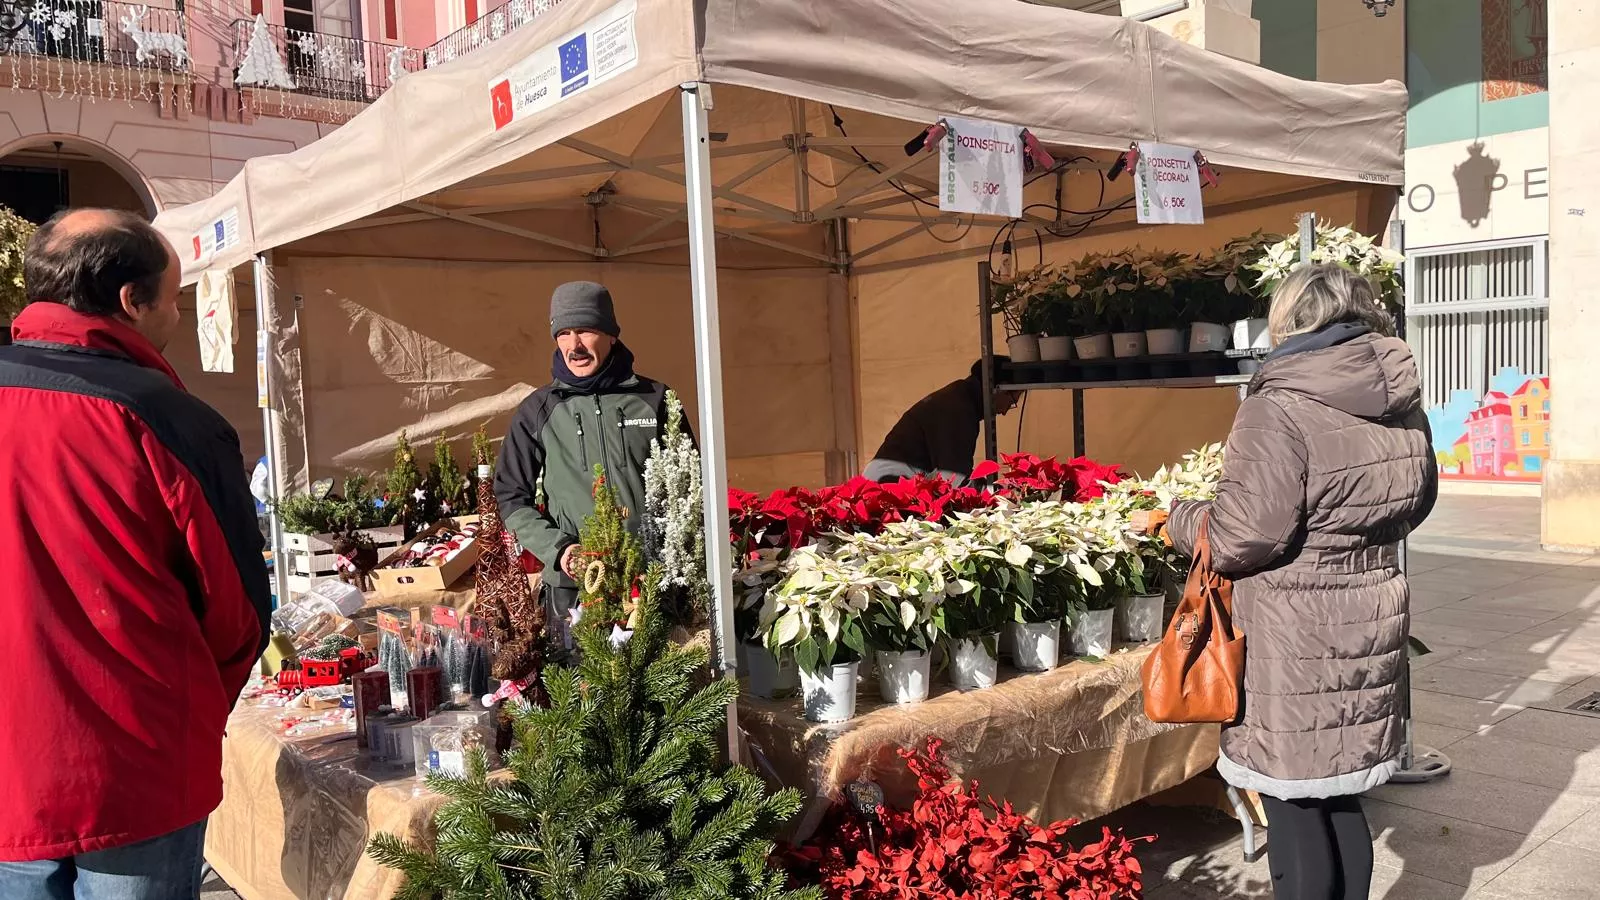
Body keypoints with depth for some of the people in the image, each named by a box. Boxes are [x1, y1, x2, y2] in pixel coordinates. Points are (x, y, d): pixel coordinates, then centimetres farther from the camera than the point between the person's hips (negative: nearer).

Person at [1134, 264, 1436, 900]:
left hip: (1296, 639, -7)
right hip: (1371, 620, 7)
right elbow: (1414, 504, 19)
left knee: (1294, 808, 6)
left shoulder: (1279, 410, -18)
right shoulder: (1403, 406, 6)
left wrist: (1176, 521, -3)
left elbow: (1242, 535, -21)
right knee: (1339, 798, 20)